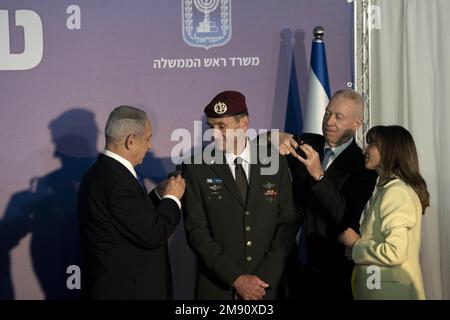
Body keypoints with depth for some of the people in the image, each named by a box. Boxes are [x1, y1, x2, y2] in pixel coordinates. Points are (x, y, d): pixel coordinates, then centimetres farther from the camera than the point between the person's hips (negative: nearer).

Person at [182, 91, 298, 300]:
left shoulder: (275, 162, -1)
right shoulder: (196, 168, -6)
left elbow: (287, 222, -1)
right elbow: (196, 231, -8)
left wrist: (264, 278, -9)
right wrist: (236, 279, -14)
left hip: (267, 285, 2)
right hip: (217, 287, -1)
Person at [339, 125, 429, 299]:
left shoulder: (397, 193, -17)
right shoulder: (387, 189, 13)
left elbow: (394, 252, -25)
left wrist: (355, 244, -12)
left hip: (391, 291, -9)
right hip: (380, 288, 9)